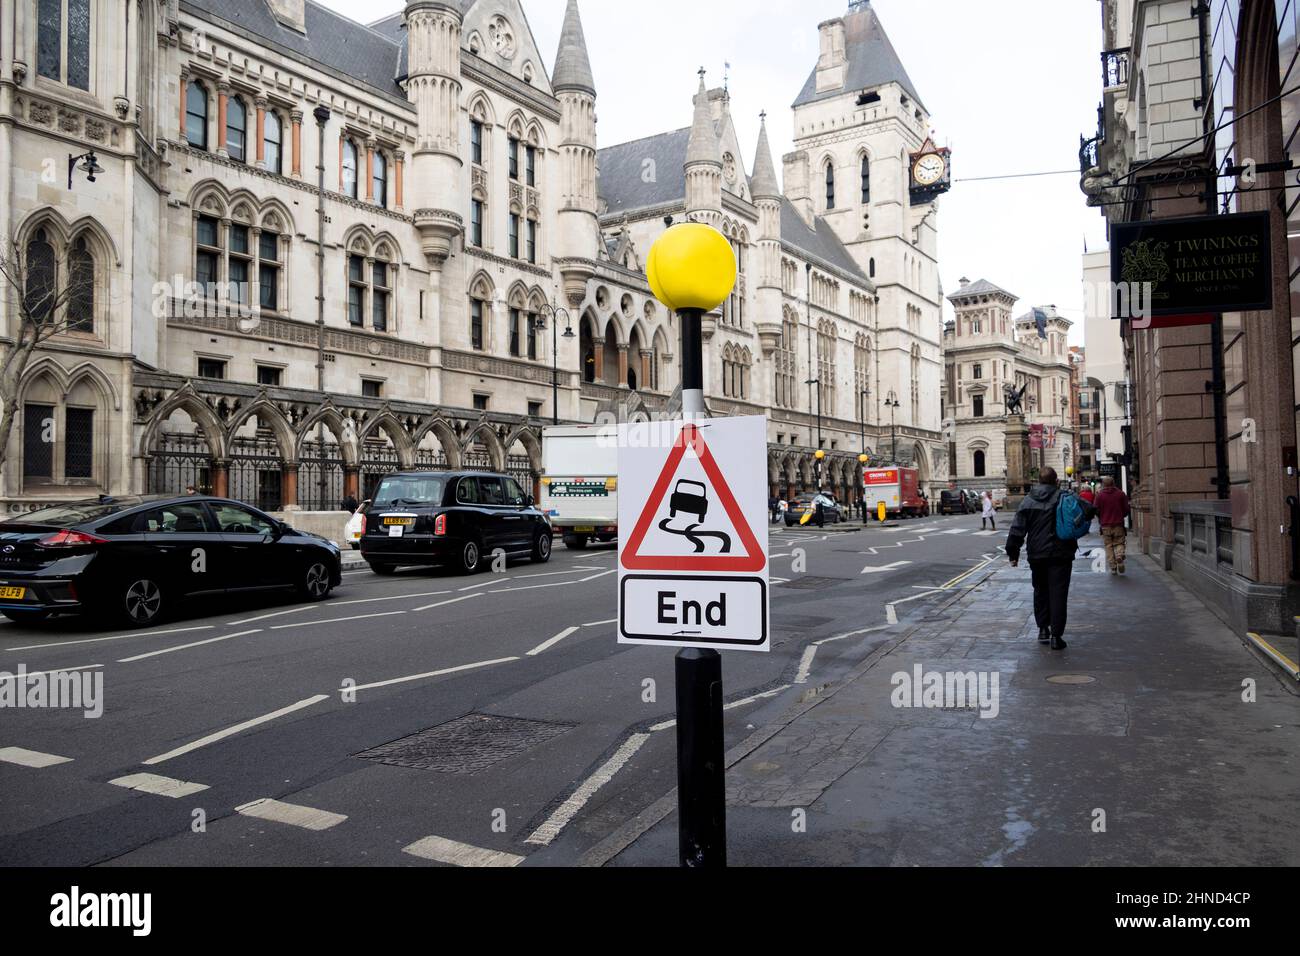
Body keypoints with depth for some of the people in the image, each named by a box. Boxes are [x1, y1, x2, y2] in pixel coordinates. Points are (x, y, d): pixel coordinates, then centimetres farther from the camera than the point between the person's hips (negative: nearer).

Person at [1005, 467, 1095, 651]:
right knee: (1058, 594, 0)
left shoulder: (1028, 500, 1)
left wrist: (1013, 553, 4)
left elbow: (1017, 530, -1)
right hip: (1060, 554, -3)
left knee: (1040, 591, 19)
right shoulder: (1064, 497, -7)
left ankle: (1042, 629, 21)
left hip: (1036, 555, 3)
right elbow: (1089, 509, -15)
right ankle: (1056, 635, -3)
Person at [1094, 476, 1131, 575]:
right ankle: (1119, 554, -20)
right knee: (1119, 543, 11)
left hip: (1106, 525, 0)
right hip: (1119, 524, 0)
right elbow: (1126, 509, 3)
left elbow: (1097, 511, 0)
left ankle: (1113, 567, 1)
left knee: (1109, 546, 7)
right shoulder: (1121, 494, 1)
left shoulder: (1100, 495, -2)